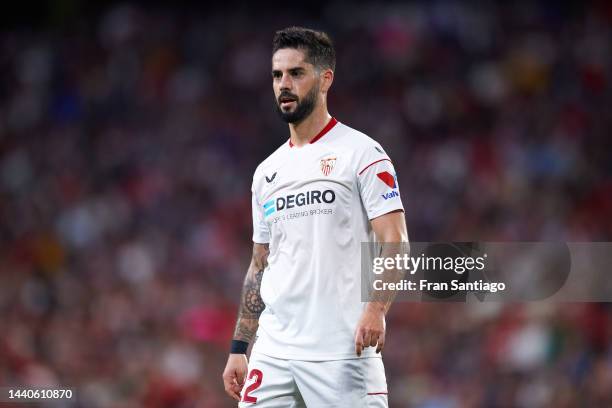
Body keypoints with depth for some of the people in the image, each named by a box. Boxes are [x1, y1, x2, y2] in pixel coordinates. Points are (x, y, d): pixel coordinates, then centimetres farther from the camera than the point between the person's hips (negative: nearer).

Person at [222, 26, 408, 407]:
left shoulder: (361, 153, -2)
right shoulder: (267, 172, 18)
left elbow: (393, 241, -10)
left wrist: (376, 309, -25)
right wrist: (239, 349, 15)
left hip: (342, 350, -6)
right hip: (273, 352, 6)